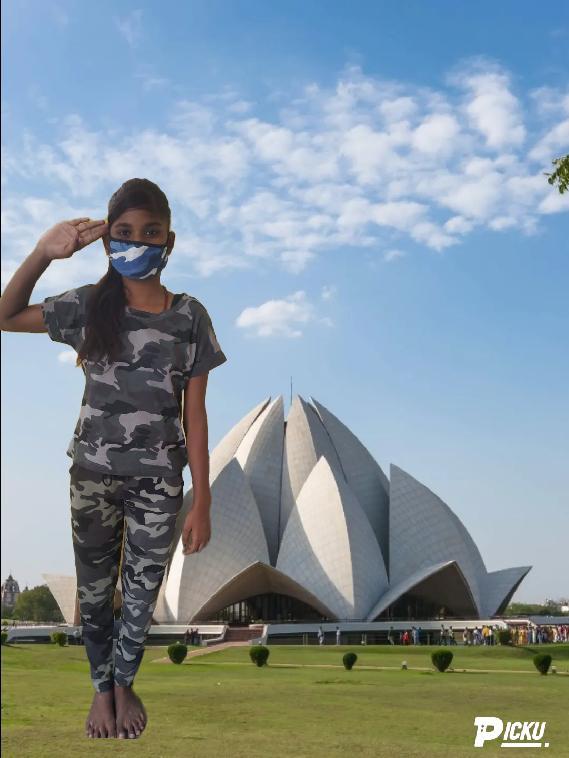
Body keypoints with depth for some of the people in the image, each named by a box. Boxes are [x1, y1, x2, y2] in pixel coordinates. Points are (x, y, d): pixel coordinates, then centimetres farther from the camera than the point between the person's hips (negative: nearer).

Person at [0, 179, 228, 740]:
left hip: (159, 481, -1)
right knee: (94, 591, 17)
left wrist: (201, 504, -5)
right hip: (92, 474, 1)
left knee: (141, 594, 14)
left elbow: (195, 415, -5)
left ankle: (124, 683, 42)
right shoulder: (90, 305, -5)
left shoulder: (189, 316, -8)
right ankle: (101, 687, 43)